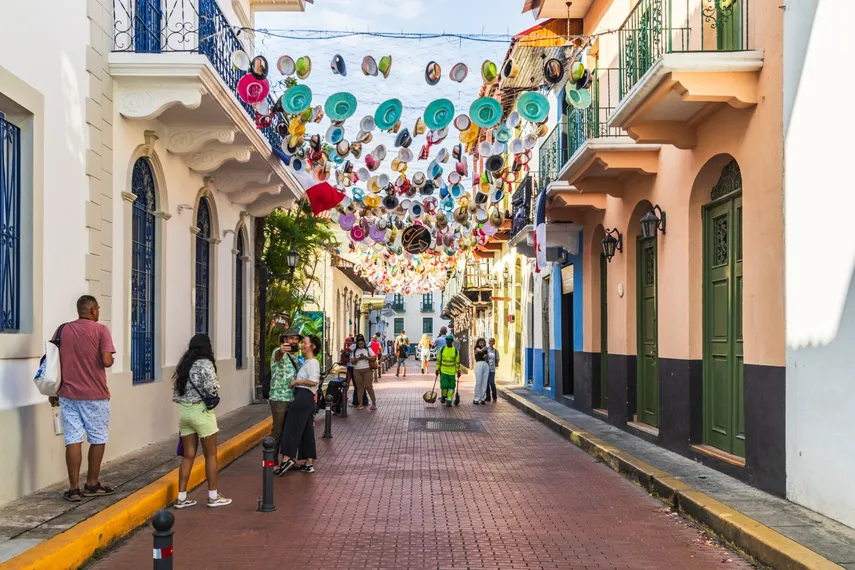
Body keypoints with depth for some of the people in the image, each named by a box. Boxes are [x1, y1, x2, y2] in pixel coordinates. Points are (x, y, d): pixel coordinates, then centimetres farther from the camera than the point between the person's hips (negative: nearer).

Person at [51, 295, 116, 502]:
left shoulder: (62, 330, 7)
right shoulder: (101, 330, -6)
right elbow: (107, 361, -17)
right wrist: (110, 360, 7)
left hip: (68, 394, 4)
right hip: (95, 395, -4)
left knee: (73, 440, 2)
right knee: (98, 439, 11)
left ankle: (74, 488, 0)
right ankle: (92, 484, 19)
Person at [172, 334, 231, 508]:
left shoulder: (183, 364, 11)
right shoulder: (205, 363, -9)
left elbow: (176, 391, 10)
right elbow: (211, 389, -14)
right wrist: (217, 386, 6)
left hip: (184, 411, 6)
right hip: (201, 411, -6)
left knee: (188, 455, 11)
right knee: (210, 455, 5)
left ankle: (181, 497, 11)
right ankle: (213, 497, 10)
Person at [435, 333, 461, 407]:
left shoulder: (456, 351, -1)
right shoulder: (442, 349, 0)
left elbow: (457, 362, 5)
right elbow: (438, 360, 6)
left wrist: (458, 371, 3)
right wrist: (437, 369, 3)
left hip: (452, 372, 0)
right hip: (443, 371, 0)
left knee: (451, 387, -1)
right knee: (443, 386, -6)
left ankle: (449, 400, 8)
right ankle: (443, 396, 23)